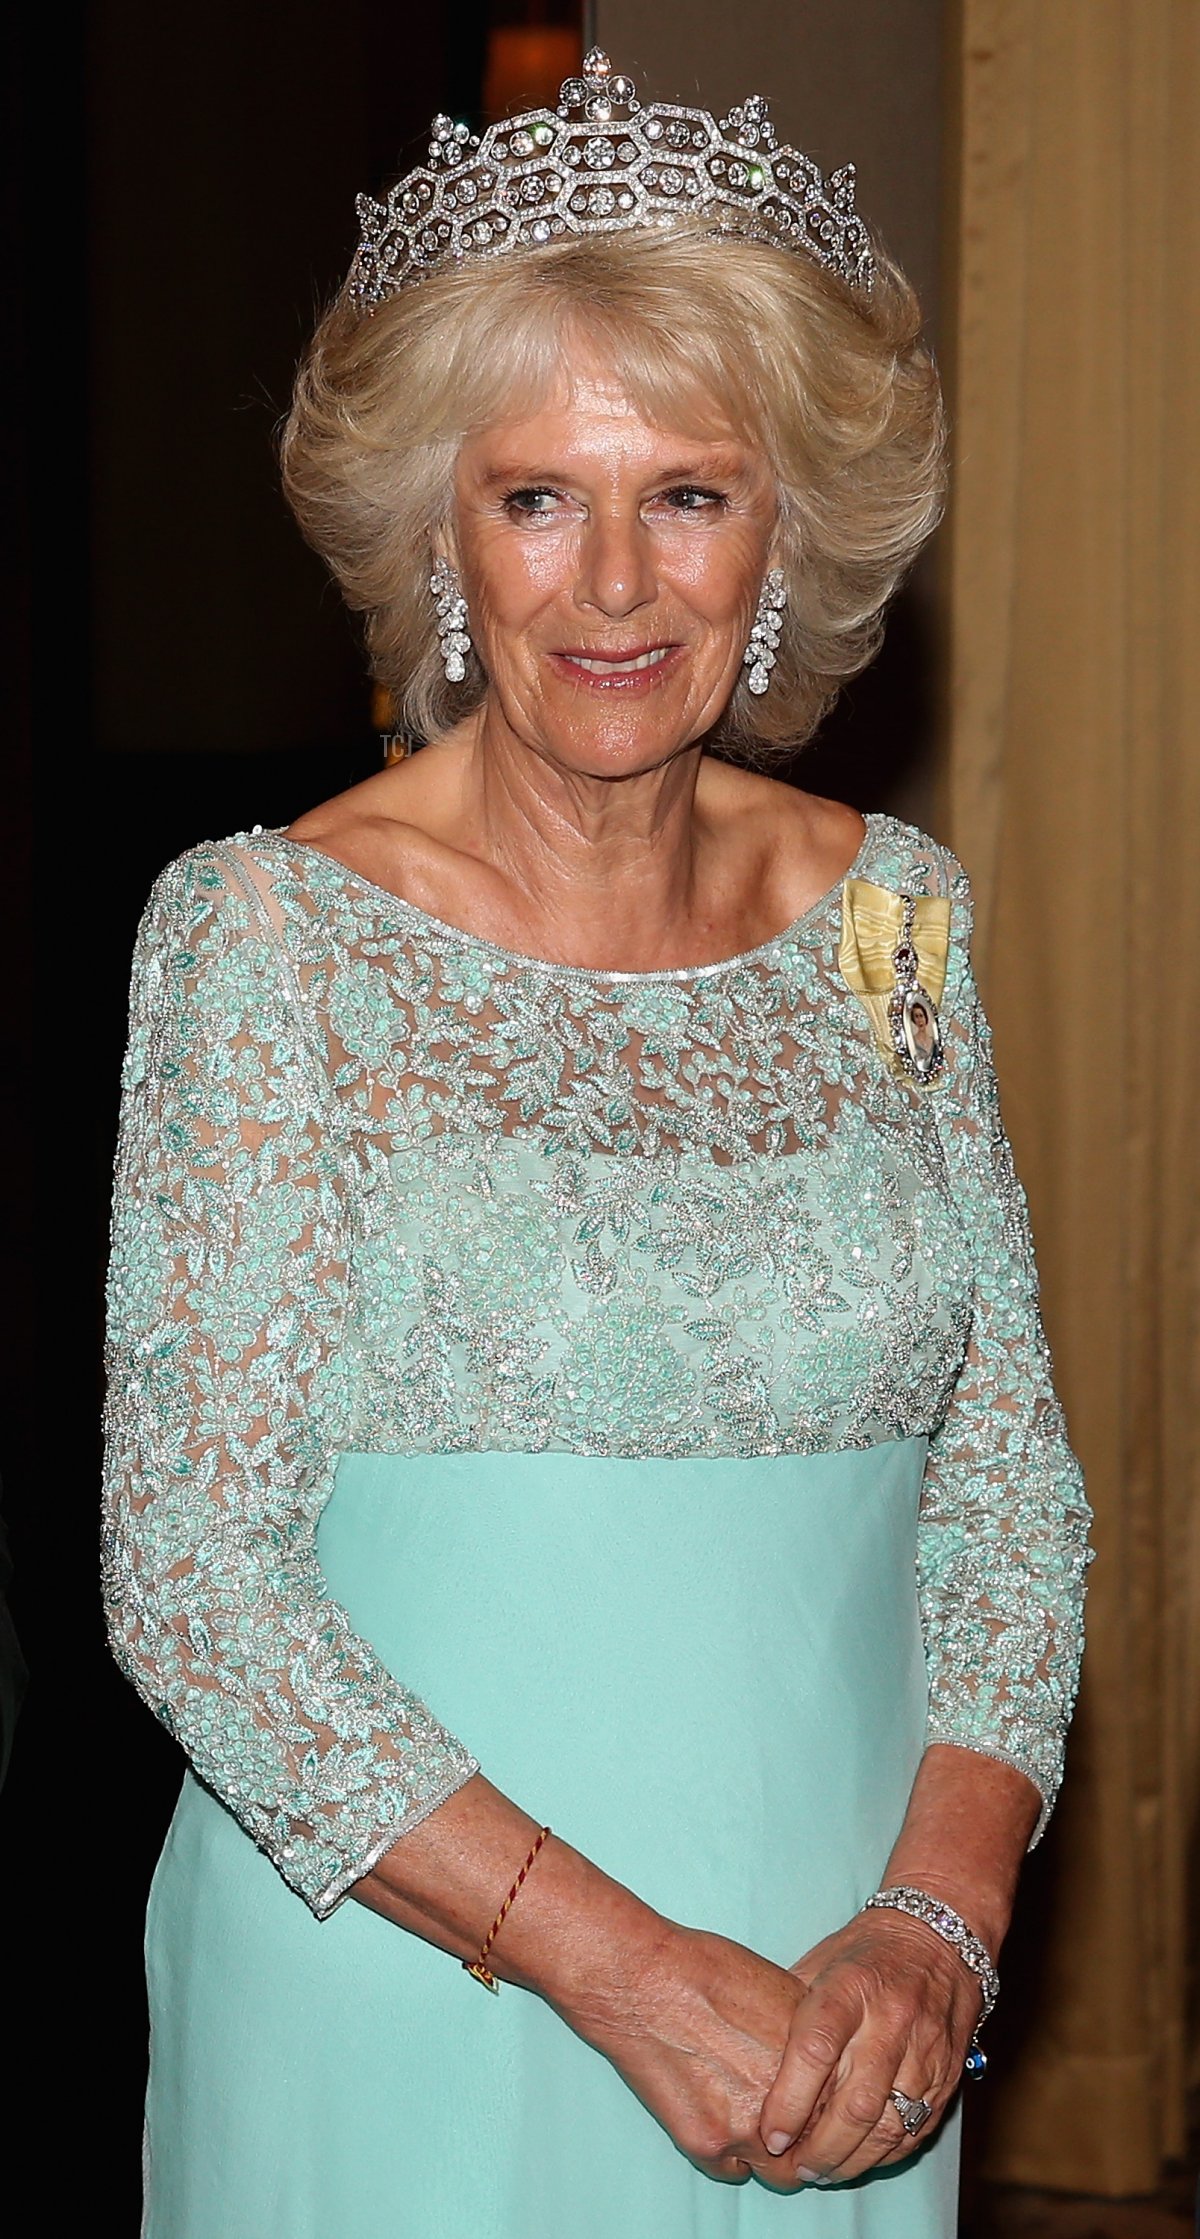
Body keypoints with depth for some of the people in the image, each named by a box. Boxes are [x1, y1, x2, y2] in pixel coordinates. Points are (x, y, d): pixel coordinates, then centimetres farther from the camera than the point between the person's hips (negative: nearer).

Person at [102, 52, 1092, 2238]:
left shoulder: (898, 914, 2)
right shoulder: (267, 932, -10)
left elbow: (1013, 1487, 5)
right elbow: (195, 1568, -12)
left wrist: (936, 1923, -9)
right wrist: (622, 1965, -17)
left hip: (839, 2040, 3)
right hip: (404, 2015, -3)